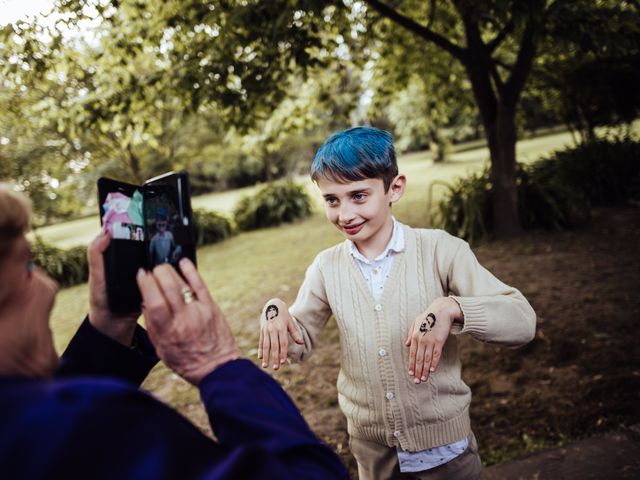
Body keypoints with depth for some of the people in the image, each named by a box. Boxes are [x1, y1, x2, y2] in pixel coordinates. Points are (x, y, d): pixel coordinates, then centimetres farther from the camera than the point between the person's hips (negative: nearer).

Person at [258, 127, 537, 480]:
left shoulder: (440, 250, -14)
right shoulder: (326, 267, -4)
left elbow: (522, 321, -18)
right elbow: (300, 344, 4)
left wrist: (451, 308, -35)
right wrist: (276, 312, -17)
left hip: (444, 441, -2)